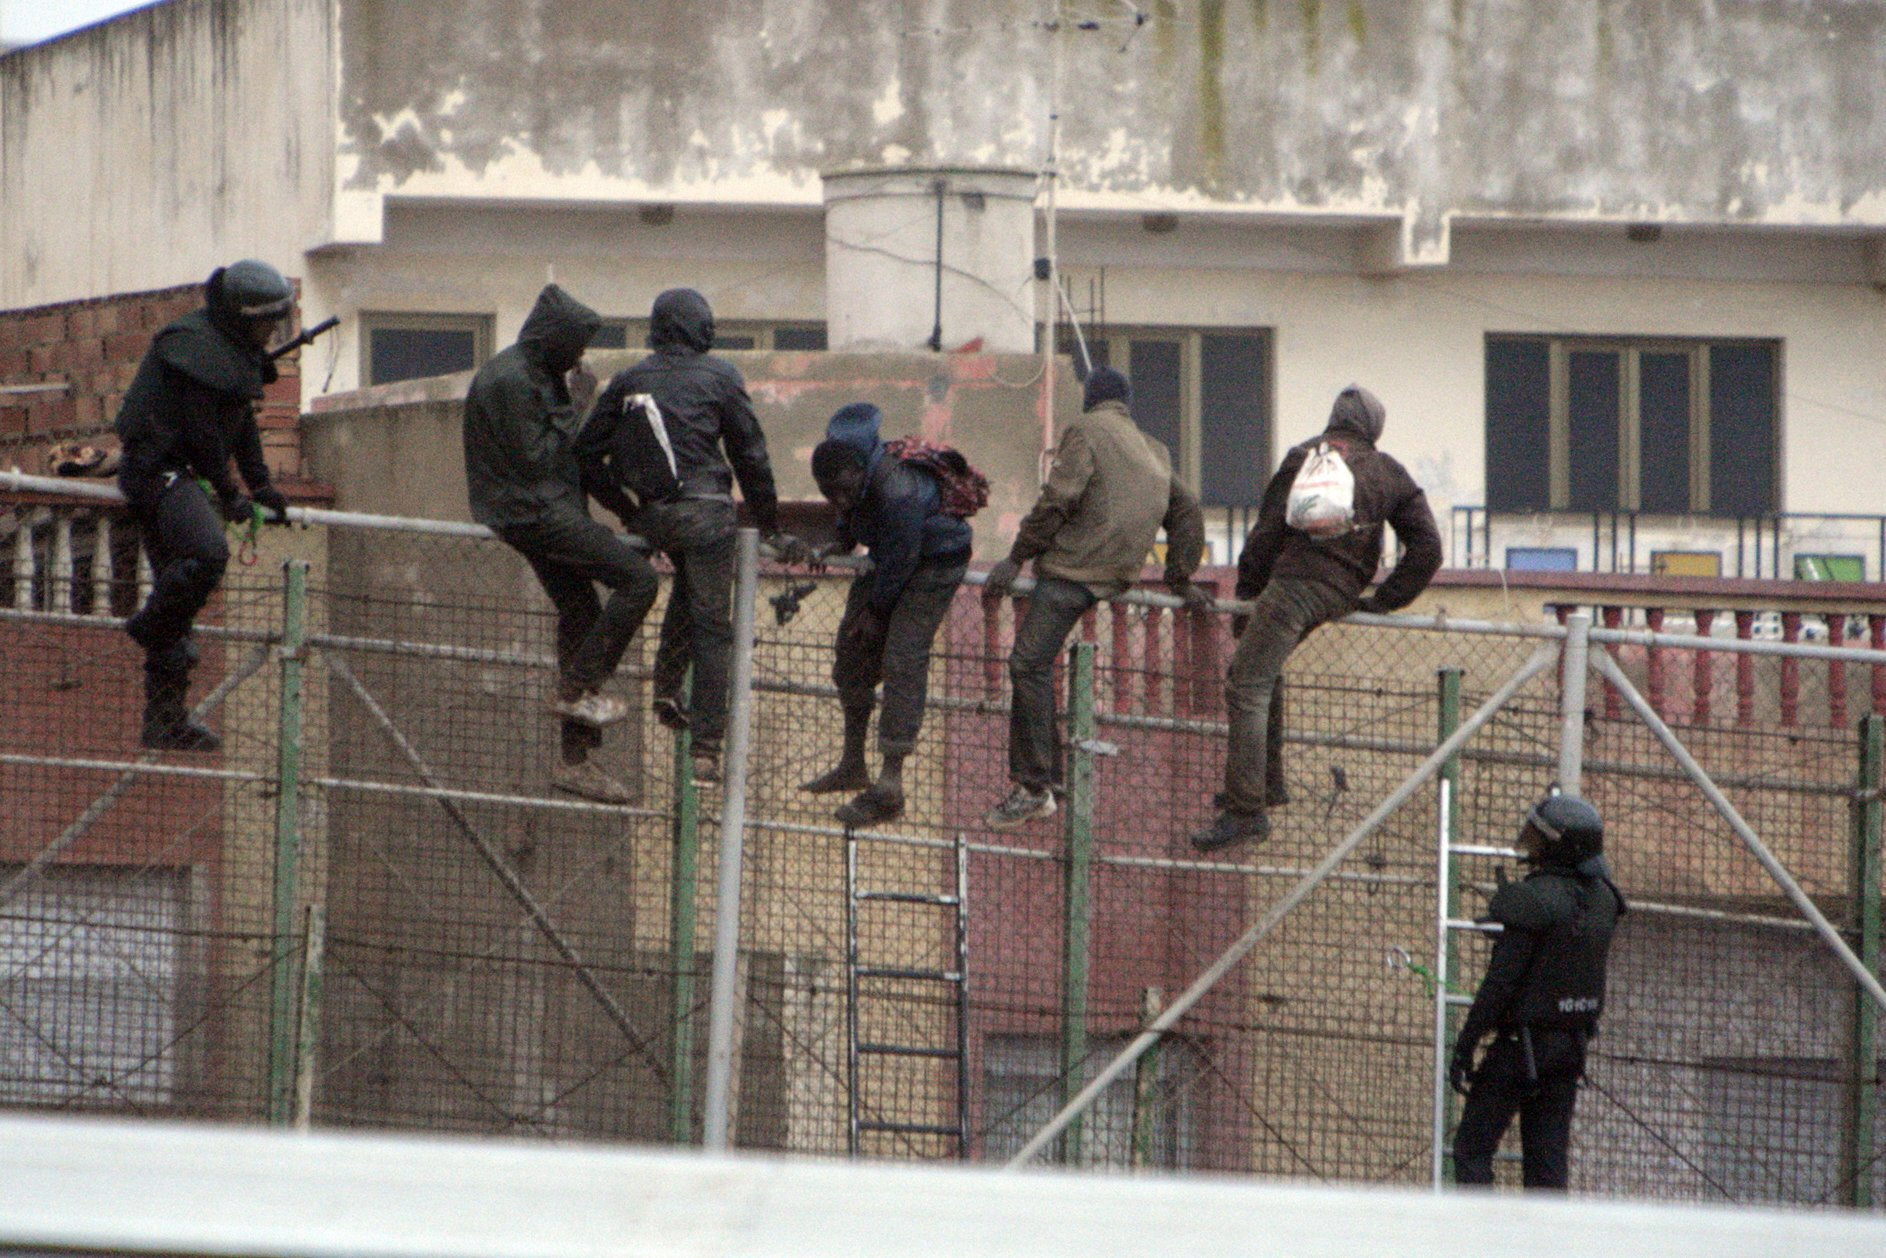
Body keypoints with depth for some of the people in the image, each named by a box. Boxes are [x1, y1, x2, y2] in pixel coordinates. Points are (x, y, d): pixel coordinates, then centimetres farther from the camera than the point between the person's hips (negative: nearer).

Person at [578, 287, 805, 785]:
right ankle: (707, 748, -2)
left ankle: (668, 686, 19)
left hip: (649, 515, 4)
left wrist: (625, 509, 18)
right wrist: (770, 528, 9)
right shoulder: (718, 376, 1)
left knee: (688, 584, 32)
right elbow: (750, 453, 3)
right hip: (703, 509, -4)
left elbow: (588, 451, 9)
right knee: (712, 625, 1)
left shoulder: (628, 381, 10)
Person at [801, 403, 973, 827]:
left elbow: (899, 560, -25)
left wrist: (875, 612, -13)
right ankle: (853, 765, 23)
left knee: (902, 660, -18)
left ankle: (890, 787, -20)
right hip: (889, 559, 9)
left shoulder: (897, 493, -38)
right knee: (852, 649, 10)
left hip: (934, 565, -9)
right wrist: (844, 542, 6)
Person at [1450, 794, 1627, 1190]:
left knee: (1472, 1147, 0)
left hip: (1524, 1039, -7)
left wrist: (1464, 1048, -14)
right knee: (1548, 1154, 11)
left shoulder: (1533, 900, -18)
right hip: (1574, 1043, 7)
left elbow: (1500, 982, -18)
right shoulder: (1601, 898, 3)